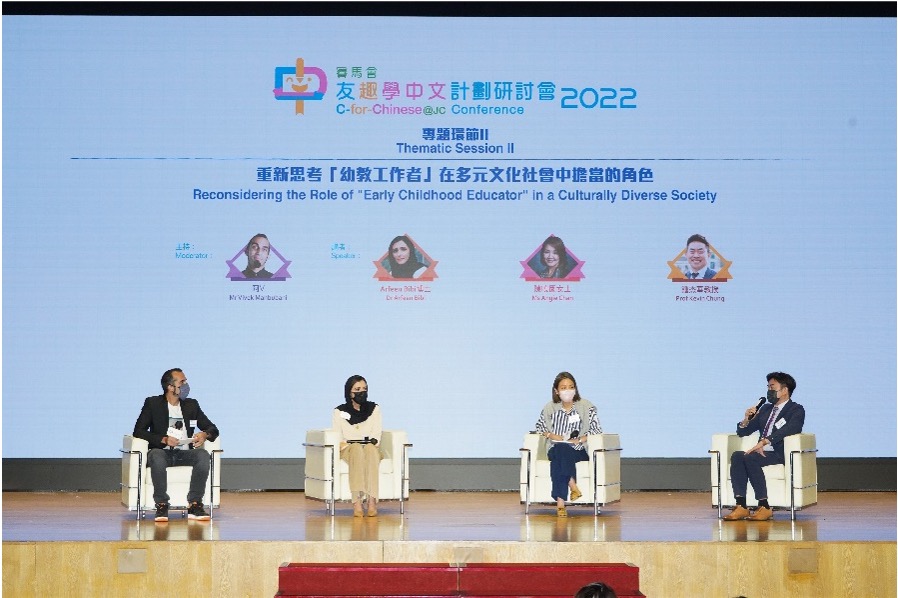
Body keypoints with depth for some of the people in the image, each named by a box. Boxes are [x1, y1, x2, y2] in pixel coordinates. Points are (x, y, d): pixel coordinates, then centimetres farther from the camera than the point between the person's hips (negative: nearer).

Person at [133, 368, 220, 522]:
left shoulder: (191, 405, 16)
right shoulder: (152, 403, 7)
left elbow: (213, 429, 16)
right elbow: (138, 431, -2)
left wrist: (205, 434, -10)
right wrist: (164, 439, -17)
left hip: (185, 453, 3)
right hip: (162, 452, -3)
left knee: (203, 454, -30)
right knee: (156, 455, -39)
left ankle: (194, 505, -30)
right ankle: (161, 505, -31)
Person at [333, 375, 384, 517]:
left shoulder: (374, 409, 15)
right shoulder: (339, 411, 11)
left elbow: (376, 436, 6)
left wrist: (372, 442, -13)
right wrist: (343, 445, -14)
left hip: (371, 448, 1)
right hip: (348, 451, -1)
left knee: (370, 448, -37)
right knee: (357, 448, -38)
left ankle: (372, 501, -51)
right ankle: (357, 502, -52)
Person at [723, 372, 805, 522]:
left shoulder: (796, 410, 3)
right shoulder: (765, 409, 24)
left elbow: (789, 430, -18)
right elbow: (743, 432, 25)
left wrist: (763, 442, -30)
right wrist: (746, 419, 2)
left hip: (782, 455, -6)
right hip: (763, 453, 6)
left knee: (750, 458, -33)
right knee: (737, 456, -25)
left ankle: (764, 507, -30)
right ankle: (741, 506, -32)